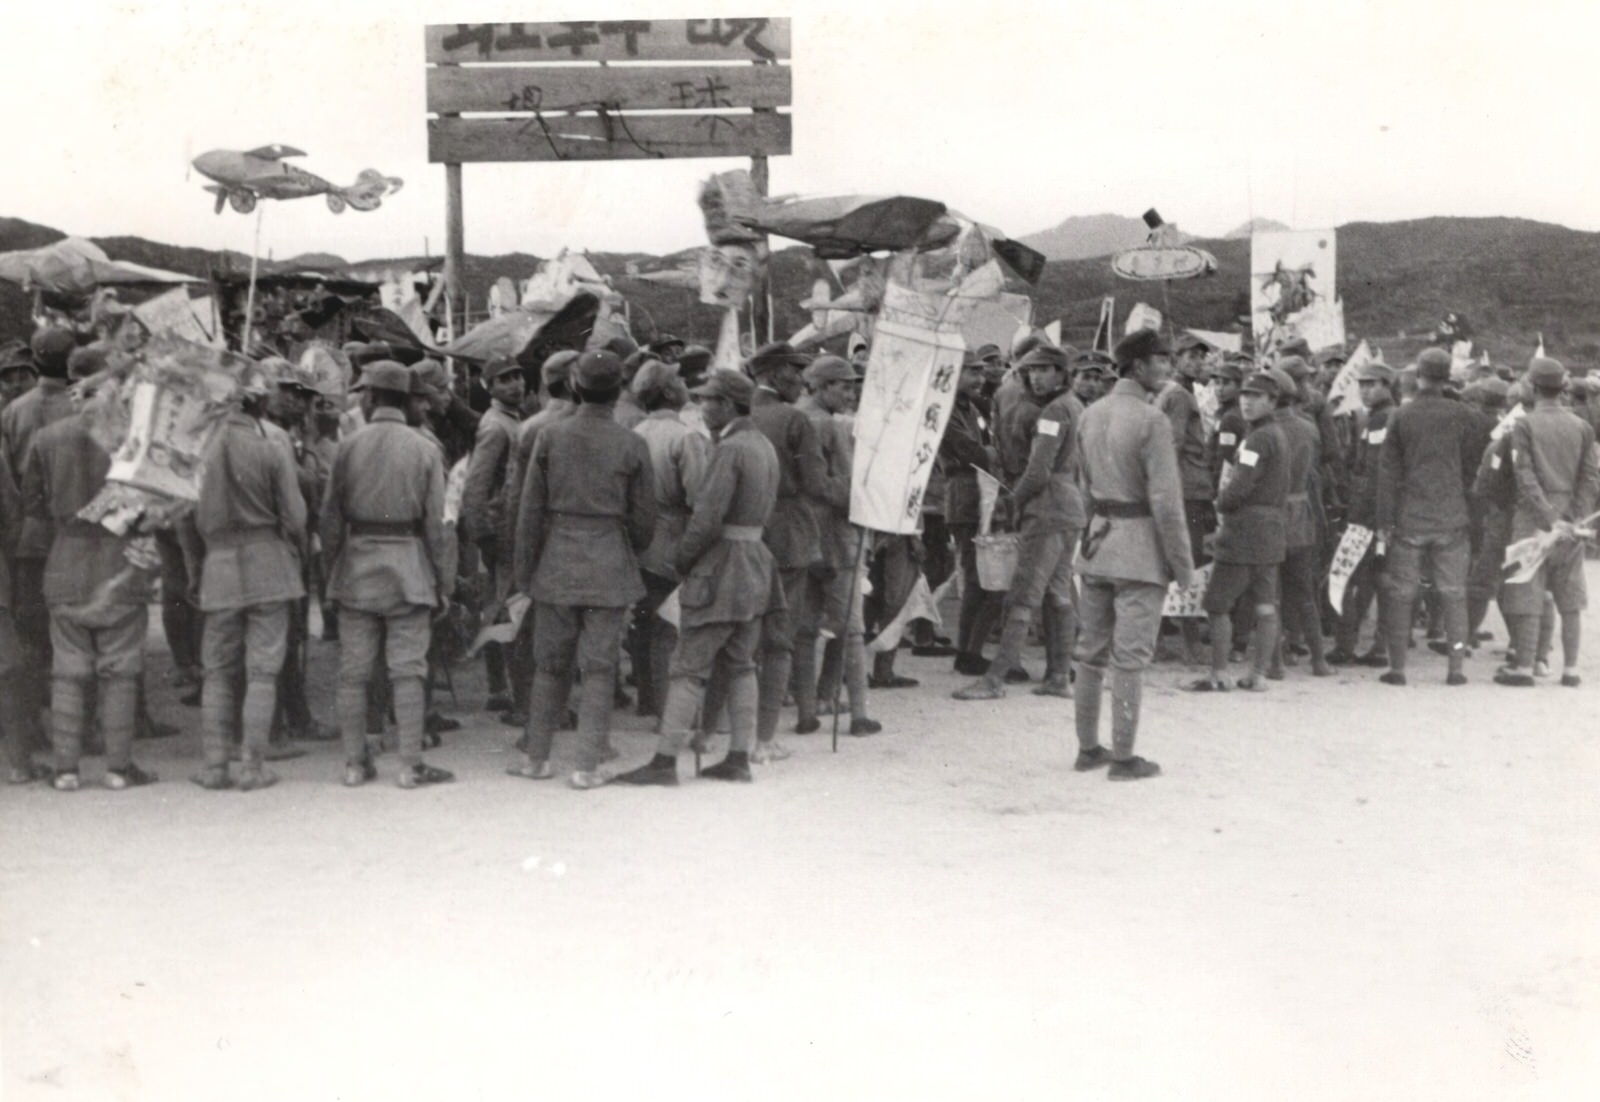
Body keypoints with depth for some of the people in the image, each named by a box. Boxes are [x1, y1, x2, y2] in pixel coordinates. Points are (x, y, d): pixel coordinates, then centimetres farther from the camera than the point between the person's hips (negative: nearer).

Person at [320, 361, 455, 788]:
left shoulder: (348, 448, -1)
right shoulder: (425, 450, -2)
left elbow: (330, 517, 1)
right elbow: (435, 524, -4)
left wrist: (330, 572, 10)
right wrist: (444, 581, 2)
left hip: (357, 566, 1)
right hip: (408, 568, -1)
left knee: (353, 672, 7)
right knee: (407, 669, 1)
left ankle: (355, 764, 11)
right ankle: (410, 764, 1)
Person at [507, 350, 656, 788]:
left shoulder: (551, 437, -2)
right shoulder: (632, 445, -5)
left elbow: (530, 512, 1)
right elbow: (643, 518, 1)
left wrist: (524, 572, 8)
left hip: (557, 565, 2)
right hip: (610, 570, -1)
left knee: (550, 665, 13)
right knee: (599, 669, 4)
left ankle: (536, 756, 20)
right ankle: (588, 765, 4)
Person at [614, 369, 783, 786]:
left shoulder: (729, 449, -17)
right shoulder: (763, 444, 13)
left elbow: (708, 517, -21)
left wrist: (681, 559, -8)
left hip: (721, 565, -9)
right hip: (756, 561, 9)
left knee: (689, 668, -5)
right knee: (740, 665, 12)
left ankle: (665, 760, -3)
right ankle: (739, 757, 13)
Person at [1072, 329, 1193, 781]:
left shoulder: (1090, 415, 8)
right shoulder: (1152, 420, -15)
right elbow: (1165, 499, -16)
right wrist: (1182, 561, -11)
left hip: (1097, 540, 7)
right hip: (1140, 547, -7)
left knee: (1091, 651, 13)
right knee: (1130, 657, -1)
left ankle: (1088, 747, 21)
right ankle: (1123, 757, 5)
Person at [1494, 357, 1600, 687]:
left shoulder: (1524, 426, -7)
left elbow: (1526, 479, -14)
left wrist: (1549, 520, -13)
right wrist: (1573, 519, -4)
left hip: (1533, 519, -4)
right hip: (1571, 522, 4)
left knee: (1527, 597, 1)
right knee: (1570, 600, 9)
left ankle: (1522, 666, 3)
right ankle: (1570, 669, 12)